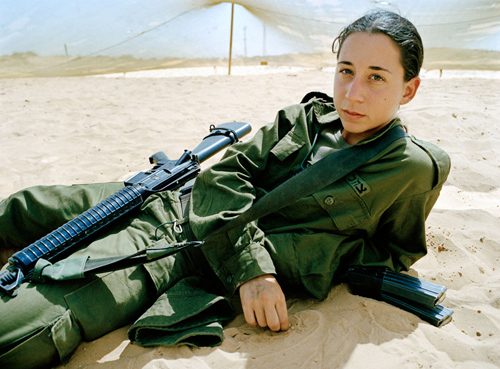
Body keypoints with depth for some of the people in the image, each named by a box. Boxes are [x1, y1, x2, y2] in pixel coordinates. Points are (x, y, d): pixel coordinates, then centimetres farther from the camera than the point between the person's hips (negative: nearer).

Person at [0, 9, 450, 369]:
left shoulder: (417, 170, -7)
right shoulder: (308, 115, 2)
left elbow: (391, 258, 0)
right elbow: (225, 173, -4)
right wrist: (250, 267, -22)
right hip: (176, 197, 6)